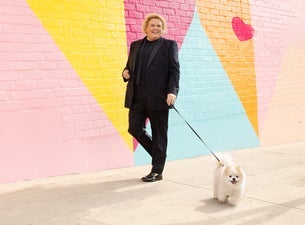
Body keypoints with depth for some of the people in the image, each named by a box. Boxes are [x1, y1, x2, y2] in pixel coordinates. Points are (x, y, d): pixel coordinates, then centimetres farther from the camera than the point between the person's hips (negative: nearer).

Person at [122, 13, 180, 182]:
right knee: (134, 128, 0)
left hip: (158, 97, -4)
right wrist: (126, 73, -1)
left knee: (159, 134, 2)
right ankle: (158, 155, 24)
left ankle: (157, 171, 13)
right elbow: (129, 67, 23)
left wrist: (172, 91, -16)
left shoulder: (169, 45, 4)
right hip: (137, 97, 5)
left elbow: (175, 70, -3)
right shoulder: (135, 45, 16)